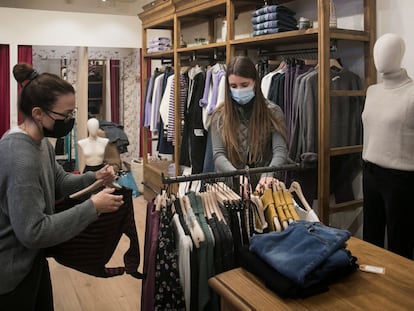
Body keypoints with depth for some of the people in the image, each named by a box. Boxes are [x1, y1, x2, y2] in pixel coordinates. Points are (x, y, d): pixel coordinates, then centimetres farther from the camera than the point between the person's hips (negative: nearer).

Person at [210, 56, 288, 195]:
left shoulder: (273, 112, 3)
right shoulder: (220, 116, 5)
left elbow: (280, 151, -7)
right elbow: (218, 155, -3)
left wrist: (267, 174, -27)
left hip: (263, 187, 0)